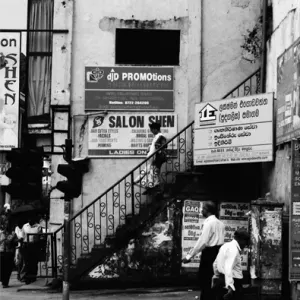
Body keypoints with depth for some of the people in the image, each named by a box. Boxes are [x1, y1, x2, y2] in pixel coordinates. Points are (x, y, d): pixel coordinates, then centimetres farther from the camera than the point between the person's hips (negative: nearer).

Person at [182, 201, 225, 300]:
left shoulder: (209, 223, -14)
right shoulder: (220, 223, 11)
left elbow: (202, 241, -20)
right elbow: (218, 240, 12)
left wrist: (189, 256, -18)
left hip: (209, 253, -8)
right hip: (217, 253, 8)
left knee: (205, 280, -2)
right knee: (213, 281, 14)